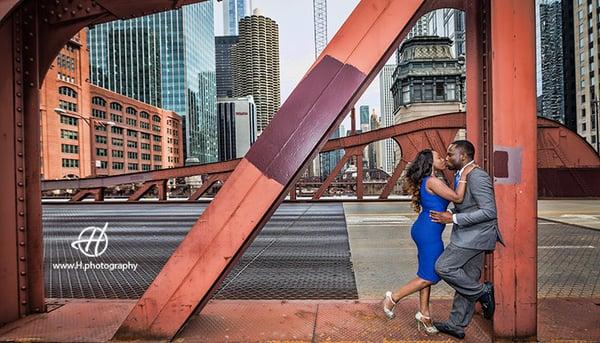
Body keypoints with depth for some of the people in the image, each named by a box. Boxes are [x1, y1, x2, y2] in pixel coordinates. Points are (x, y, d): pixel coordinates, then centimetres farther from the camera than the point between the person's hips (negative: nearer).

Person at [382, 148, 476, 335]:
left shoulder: (429, 181, 15)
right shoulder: (432, 181, -16)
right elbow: (457, 198, -16)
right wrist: (464, 175, -8)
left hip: (424, 231, 10)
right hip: (429, 233, -10)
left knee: (426, 274, 15)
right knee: (430, 276, 0)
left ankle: (424, 314, 25)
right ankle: (393, 297, 10)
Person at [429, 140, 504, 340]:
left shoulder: (477, 177, -17)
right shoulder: (462, 176, 14)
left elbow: (489, 211, -23)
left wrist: (453, 218, -22)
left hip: (475, 235, -10)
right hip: (469, 236, 10)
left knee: (443, 267, -10)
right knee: (467, 280, 12)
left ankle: (482, 291, 6)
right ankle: (457, 325, 21)